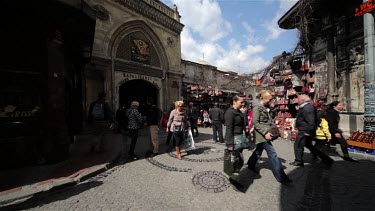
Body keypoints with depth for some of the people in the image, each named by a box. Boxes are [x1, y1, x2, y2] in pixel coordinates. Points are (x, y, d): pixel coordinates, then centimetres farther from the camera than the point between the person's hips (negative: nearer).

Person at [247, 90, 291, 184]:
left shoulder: (264, 108, 14)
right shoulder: (257, 108, -15)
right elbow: (255, 122, -21)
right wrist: (265, 132, -23)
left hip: (265, 134, 9)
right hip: (262, 135, -9)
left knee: (258, 151, 19)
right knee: (272, 154, -5)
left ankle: (251, 165, 37)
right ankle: (280, 176, 6)